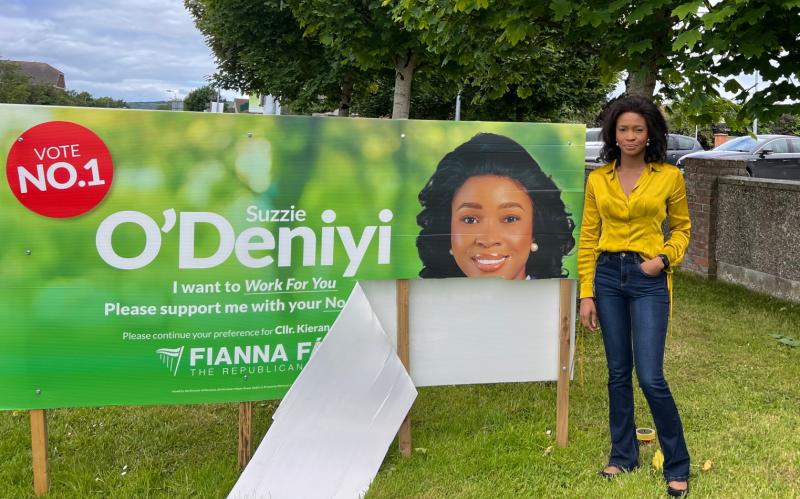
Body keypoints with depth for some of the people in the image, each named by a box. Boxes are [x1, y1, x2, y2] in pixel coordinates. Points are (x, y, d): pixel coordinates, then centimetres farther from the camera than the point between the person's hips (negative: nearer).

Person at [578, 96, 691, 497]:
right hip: (608, 276, 3)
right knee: (618, 371, 10)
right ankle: (623, 455, 26)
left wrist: (665, 257, -10)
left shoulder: (669, 177, -2)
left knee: (650, 377, -6)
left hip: (648, 280, -3)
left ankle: (677, 466, 11)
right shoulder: (598, 179, 3)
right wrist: (586, 293, 1)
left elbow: (682, 228, 10)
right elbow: (588, 238, 5)